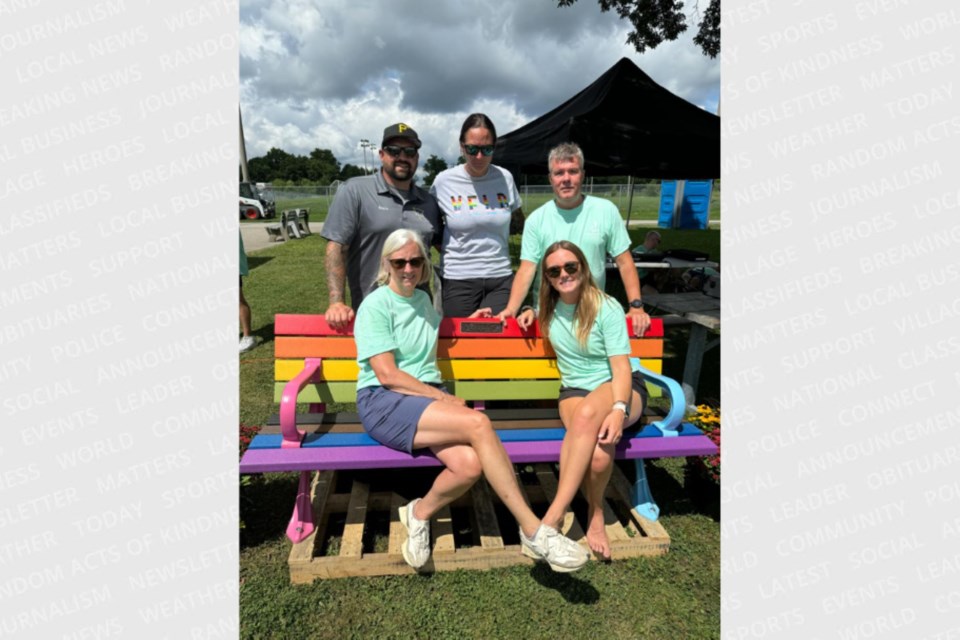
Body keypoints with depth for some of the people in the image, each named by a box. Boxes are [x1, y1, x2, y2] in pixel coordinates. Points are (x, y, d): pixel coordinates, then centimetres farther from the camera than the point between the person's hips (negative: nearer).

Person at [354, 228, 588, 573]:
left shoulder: (422, 299, 19)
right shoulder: (375, 305, -3)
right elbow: (387, 375, -11)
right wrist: (446, 399, -11)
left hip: (428, 399, 6)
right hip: (383, 402, -6)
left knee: (469, 463, -27)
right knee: (477, 423, -31)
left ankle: (420, 513, 2)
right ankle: (533, 531, -22)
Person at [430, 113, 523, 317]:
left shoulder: (505, 178, 2)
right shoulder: (443, 181, -4)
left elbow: (518, 224, 15)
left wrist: (491, 227, 2)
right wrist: (447, 250, -2)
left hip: (501, 277, 2)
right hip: (458, 279, -1)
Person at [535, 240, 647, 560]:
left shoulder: (606, 308, -9)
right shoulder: (549, 310, 5)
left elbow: (621, 366, -15)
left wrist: (617, 410, -32)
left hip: (620, 388, -2)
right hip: (574, 391, 3)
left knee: (588, 413, -40)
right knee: (597, 451, -34)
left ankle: (554, 514, -32)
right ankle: (595, 514, -12)